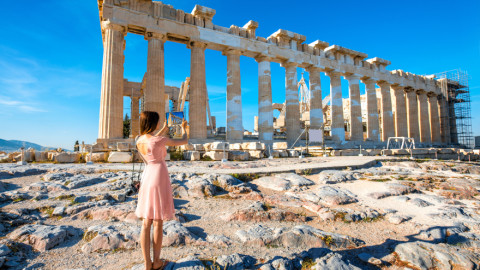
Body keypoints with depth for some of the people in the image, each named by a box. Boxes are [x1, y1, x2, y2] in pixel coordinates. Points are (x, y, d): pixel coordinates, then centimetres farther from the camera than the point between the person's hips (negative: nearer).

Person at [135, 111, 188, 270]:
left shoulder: (139, 141, 4)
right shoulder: (161, 140, -16)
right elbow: (184, 142, -4)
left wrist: (164, 130, 37)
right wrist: (183, 128, 16)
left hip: (146, 178, 6)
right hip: (159, 179, -6)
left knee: (146, 223, 11)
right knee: (158, 222, 6)